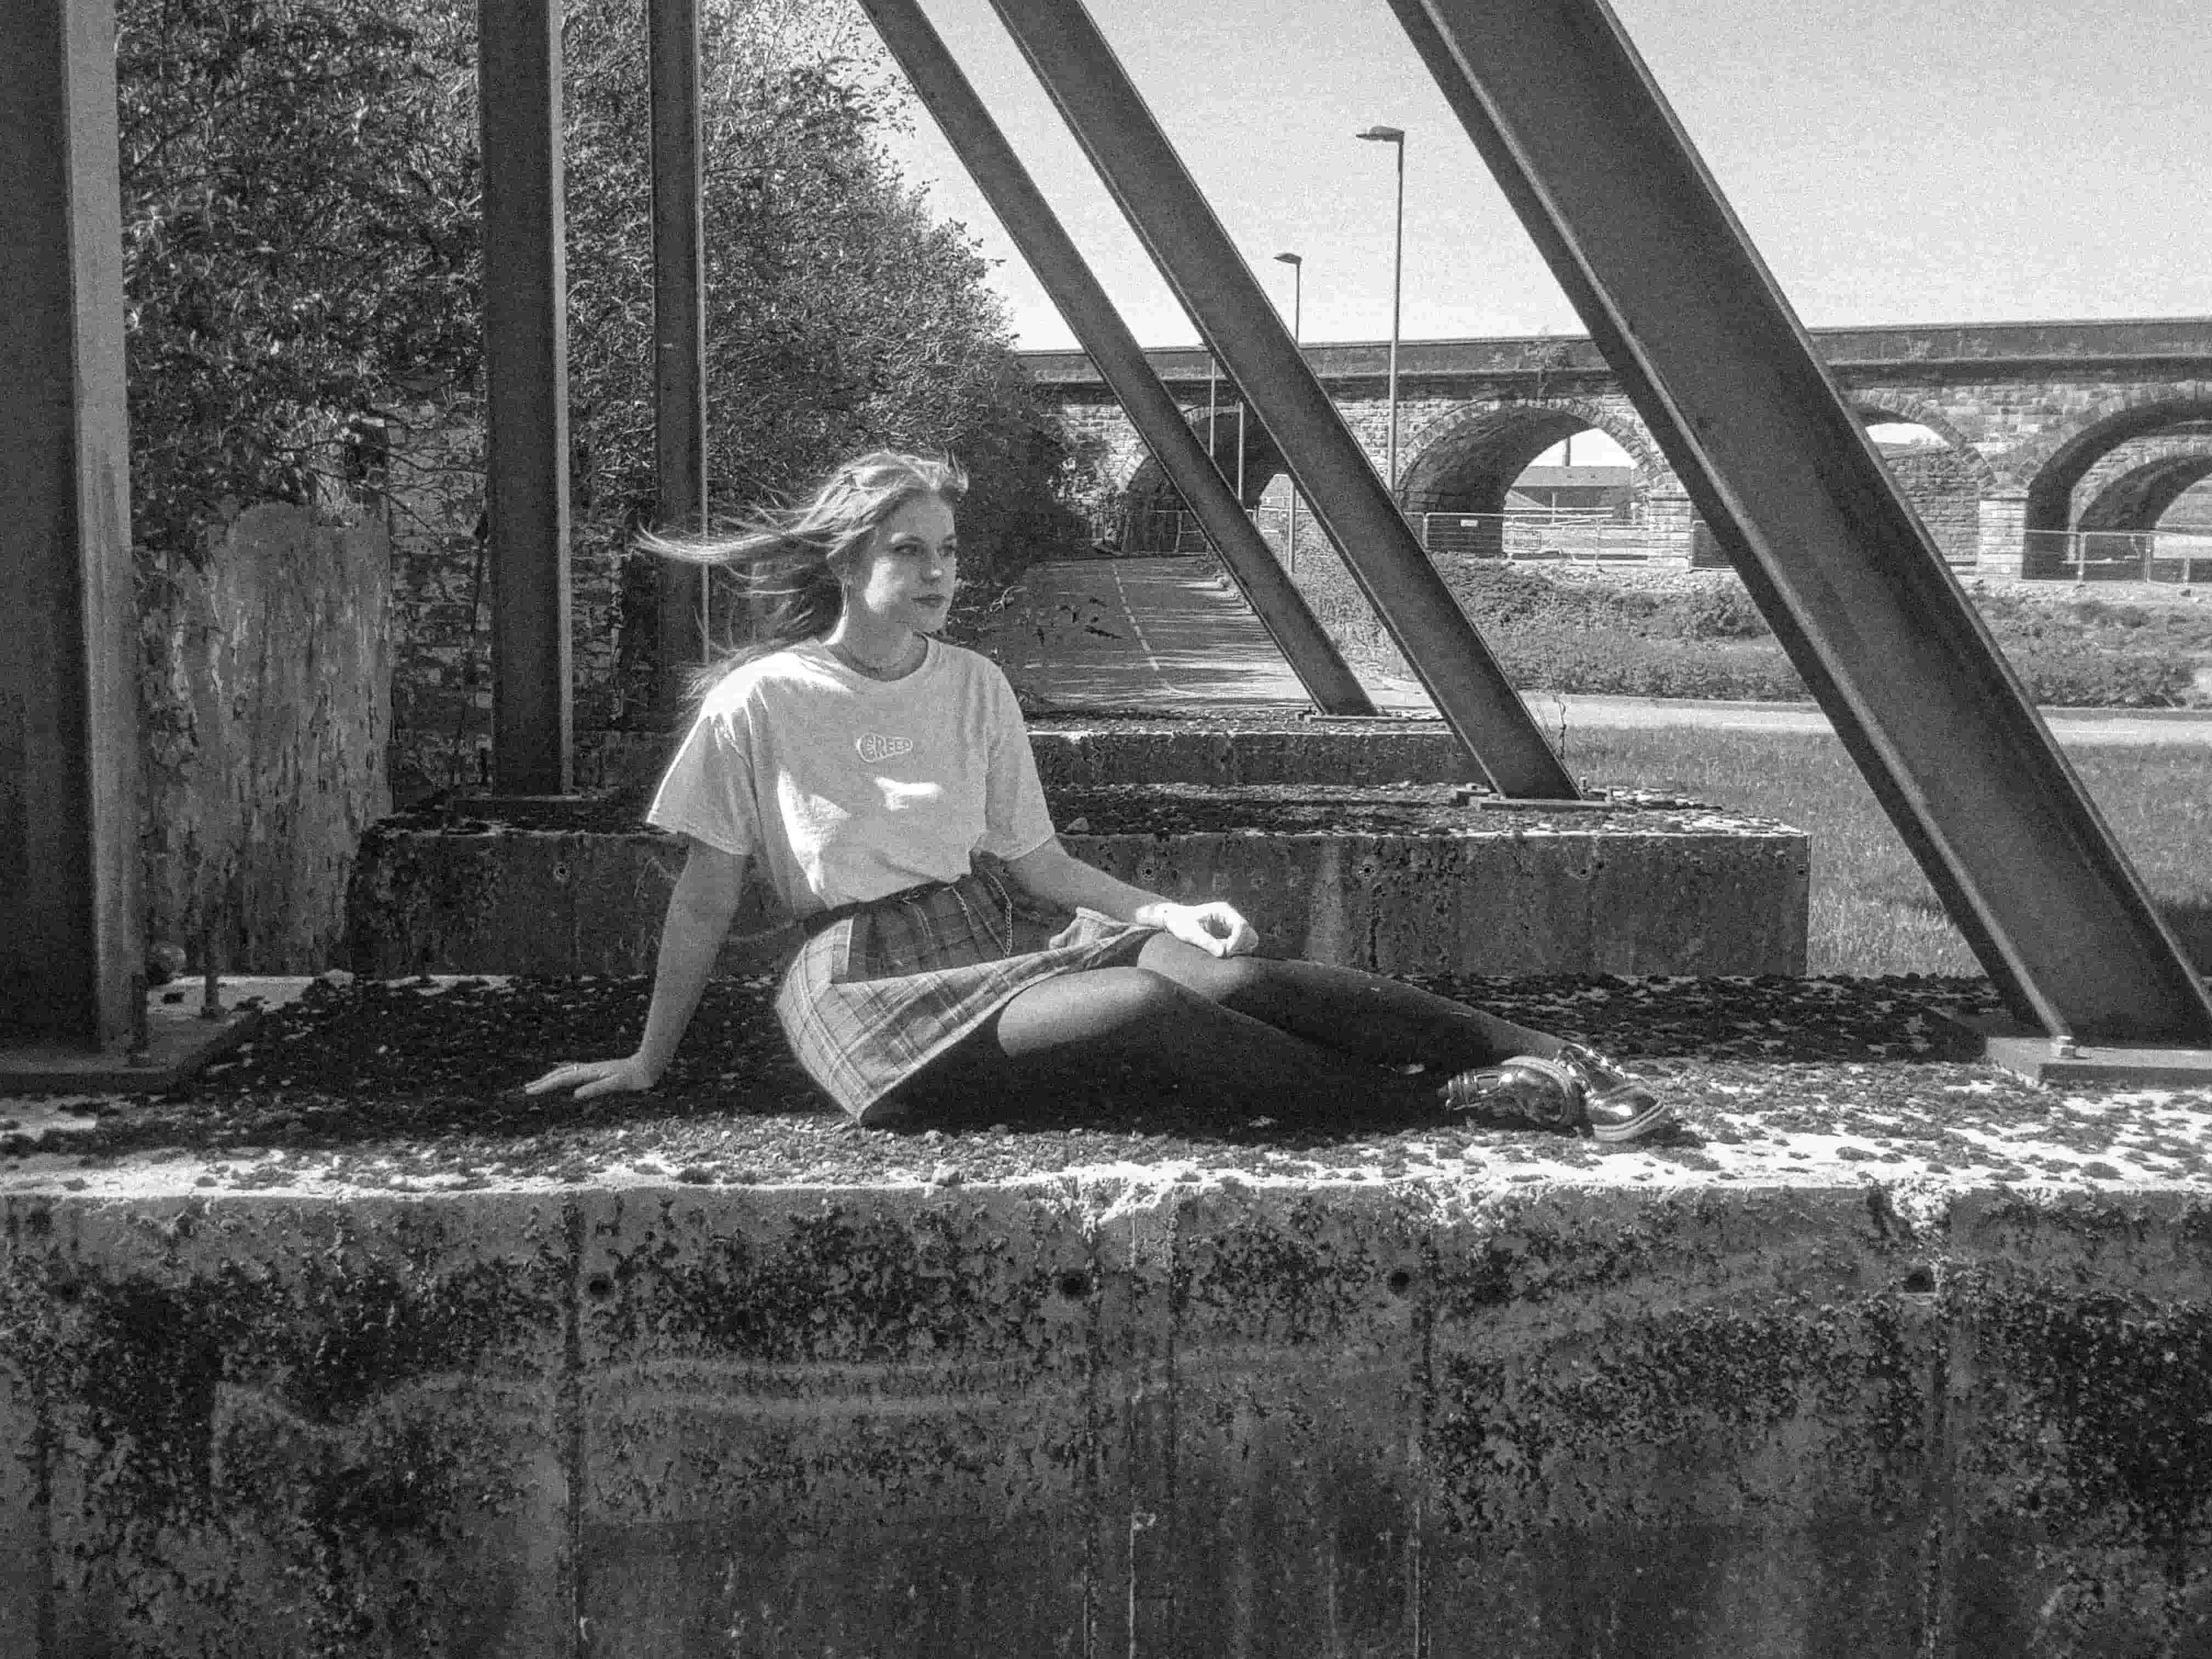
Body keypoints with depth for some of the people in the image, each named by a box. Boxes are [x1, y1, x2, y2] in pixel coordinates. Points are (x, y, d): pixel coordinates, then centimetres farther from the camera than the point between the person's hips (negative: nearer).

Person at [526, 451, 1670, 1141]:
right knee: (1147, 1007, -31)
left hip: (997, 928, 4)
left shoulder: (974, 687, 9)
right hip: (867, 979, -4)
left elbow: (1033, 859, 12)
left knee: (1225, 971, -24)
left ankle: (1549, 1058, -27)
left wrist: (1161, 910, -3)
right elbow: (705, 899, 3)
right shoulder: (761, 703, -4)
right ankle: (1440, 1101, -25)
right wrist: (647, 1061, 6)